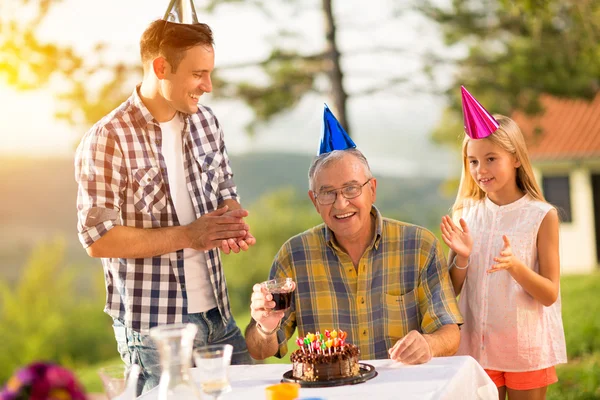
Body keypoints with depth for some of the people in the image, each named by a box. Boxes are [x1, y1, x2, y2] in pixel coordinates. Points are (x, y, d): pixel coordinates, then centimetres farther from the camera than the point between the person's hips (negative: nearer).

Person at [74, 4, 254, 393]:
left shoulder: (206, 121, 6)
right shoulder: (107, 141, -14)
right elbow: (98, 239, -16)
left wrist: (233, 224, -7)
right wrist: (188, 236, -20)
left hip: (218, 315, 6)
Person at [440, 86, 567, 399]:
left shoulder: (541, 216, -8)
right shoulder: (466, 214, 1)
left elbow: (550, 295, -9)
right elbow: (453, 291, 4)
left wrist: (515, 266, -25)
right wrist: (461, 259, -15)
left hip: (527, 347, -3)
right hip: (477, 348, 3)